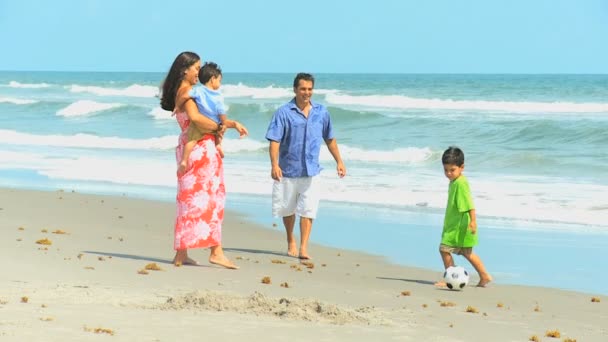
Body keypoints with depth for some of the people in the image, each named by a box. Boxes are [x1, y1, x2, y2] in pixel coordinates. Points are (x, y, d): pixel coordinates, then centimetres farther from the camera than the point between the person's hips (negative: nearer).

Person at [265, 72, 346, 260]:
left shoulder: (321, 112, 3)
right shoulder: (284, 112, -9)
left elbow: (329, 139, 14)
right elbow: (274, 140, -14)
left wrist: (339, 162, 13)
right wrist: (274, 164, -26)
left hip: (311, 170, 1)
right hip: (288, 169, -1)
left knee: (308, 210, -8)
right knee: (288, 209, 14)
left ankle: (303, 248, -7)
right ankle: (291, 242, 35)